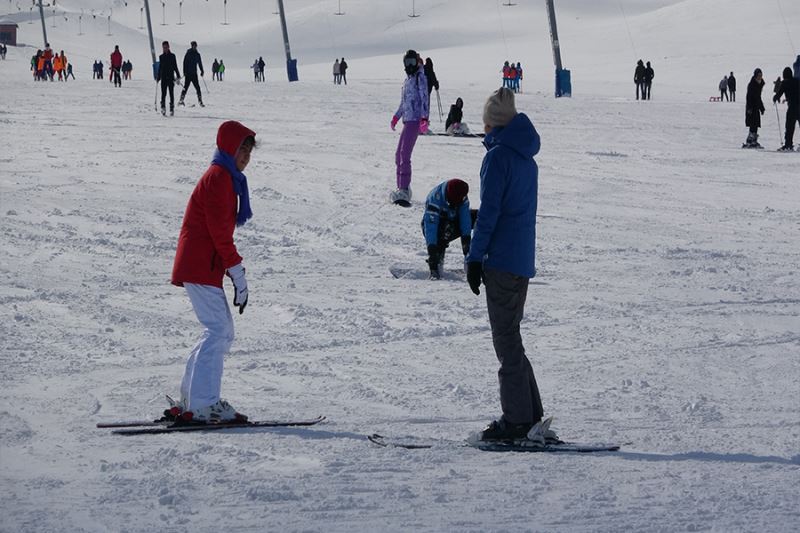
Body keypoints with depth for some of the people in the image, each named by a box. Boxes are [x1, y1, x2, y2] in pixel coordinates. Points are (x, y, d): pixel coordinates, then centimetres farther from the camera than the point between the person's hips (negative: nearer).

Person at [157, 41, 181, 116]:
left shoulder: (172, 56, 5)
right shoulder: (161, 57, 10)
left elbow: (175, 67, 6)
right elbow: (160, 68, 16)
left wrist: (178, 76, -1)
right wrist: (158, 77, 14)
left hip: (171, 77, -1)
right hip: (163, 78, 1)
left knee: (171, 94, 0)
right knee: (163, 94, -9)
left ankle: (172, 109, 4)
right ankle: (163, 108, -14)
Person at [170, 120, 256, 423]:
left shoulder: (227, 178, 20)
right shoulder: (219, 177, -12)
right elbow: (219, 231, -18)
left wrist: (234, 271, 16)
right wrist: (237, 271, -16)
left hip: (202, 267, 10)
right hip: (201, 268, -10)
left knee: (222, 332, 12)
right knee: (218, 331, -13)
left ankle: (190, 398, 14)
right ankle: (203, 404, -17)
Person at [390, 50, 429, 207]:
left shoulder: (420, 78, -5)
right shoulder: (407, 80, 21)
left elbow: (424, 98, -14)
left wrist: (424, 118, -23)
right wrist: (396, 117, 30)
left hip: (415, 121, -9)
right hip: (407, 120, 9)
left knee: (405, 154, -18)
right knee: (399, 155, 11)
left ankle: (404, 191, -24)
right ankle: (402, 188, 17)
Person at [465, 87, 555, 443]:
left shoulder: (498, 156, -12)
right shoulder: (526, 158, 14)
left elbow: (489, 211, -16)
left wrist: (474, 258, -12)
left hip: (501, 259, -8)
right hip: (523, 260, 8)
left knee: (506, 341, -5)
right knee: (510, 338, 15)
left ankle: (517, 421, -5)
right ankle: (529, 417, 16)